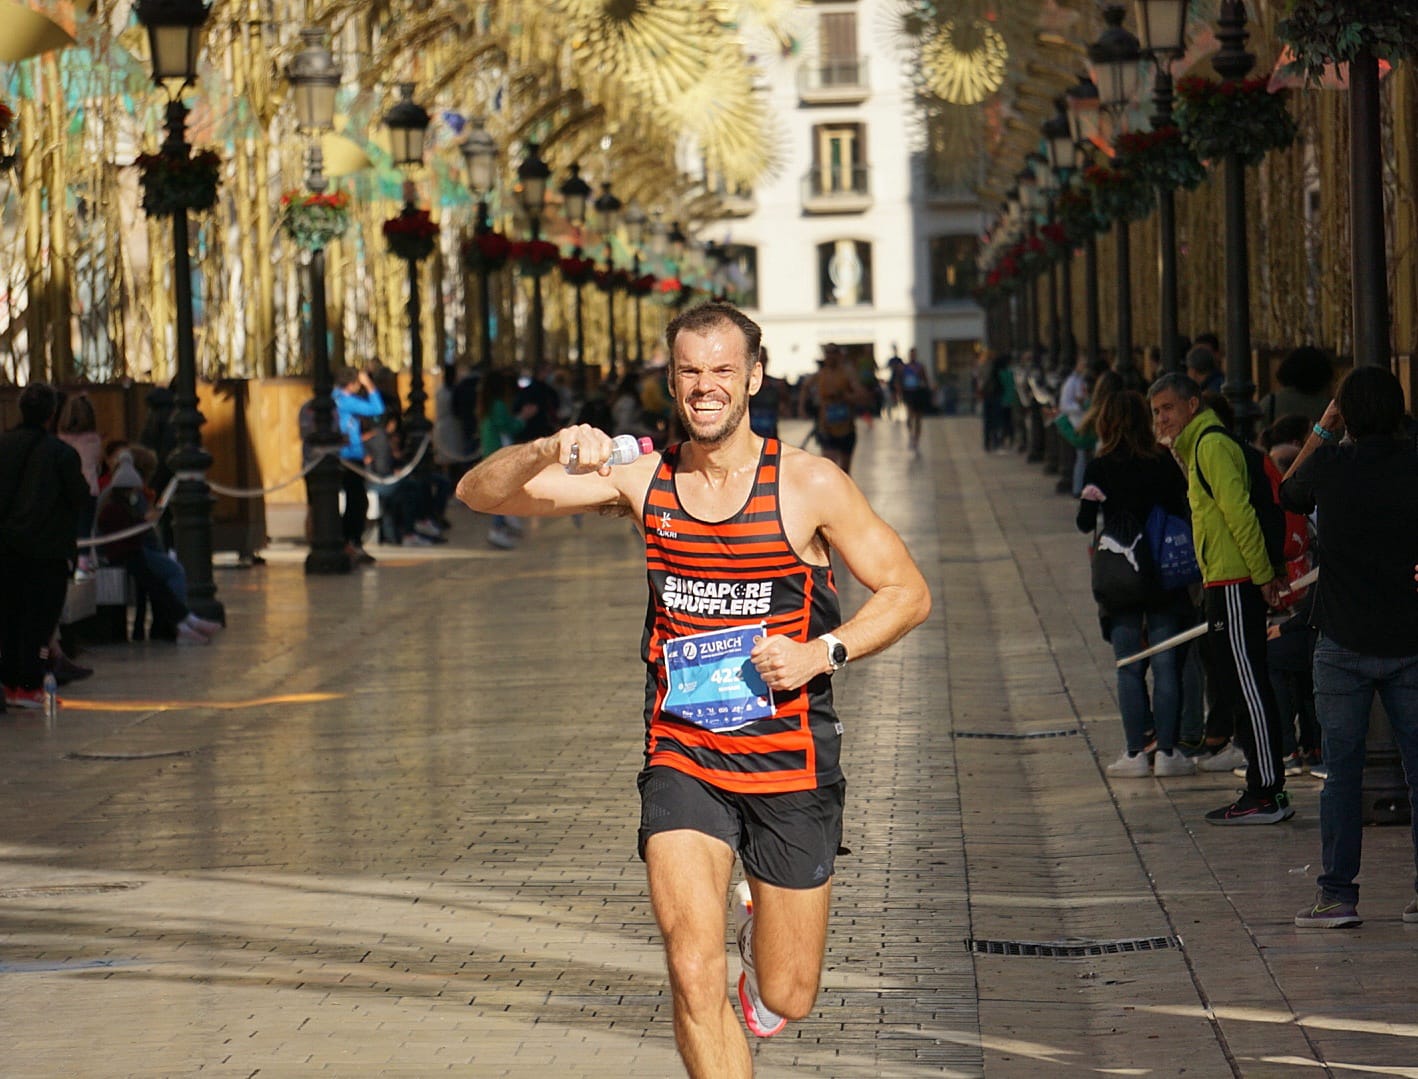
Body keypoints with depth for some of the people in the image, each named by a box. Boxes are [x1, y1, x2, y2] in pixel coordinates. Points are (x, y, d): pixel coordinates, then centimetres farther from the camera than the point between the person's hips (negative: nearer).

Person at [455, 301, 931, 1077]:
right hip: (682, 758, 1)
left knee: (786, 999, 9)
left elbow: (908, 592, -1)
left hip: (789, 758, -1)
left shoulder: (808, 486, -7)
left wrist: (821, 652, -17)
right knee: (693, 971, -18)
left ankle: (759, 922, 45)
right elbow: (480, 494, -3)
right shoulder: (639, 480, -1)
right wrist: (549, 452, -24)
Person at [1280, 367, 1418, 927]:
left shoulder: (1329, 466, -6)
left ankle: (1337, 894, 3)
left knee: (1341, 771, 4)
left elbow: (1286, 494, 16)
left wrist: (1321, 431, 19)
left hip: (1344, 643, -1)